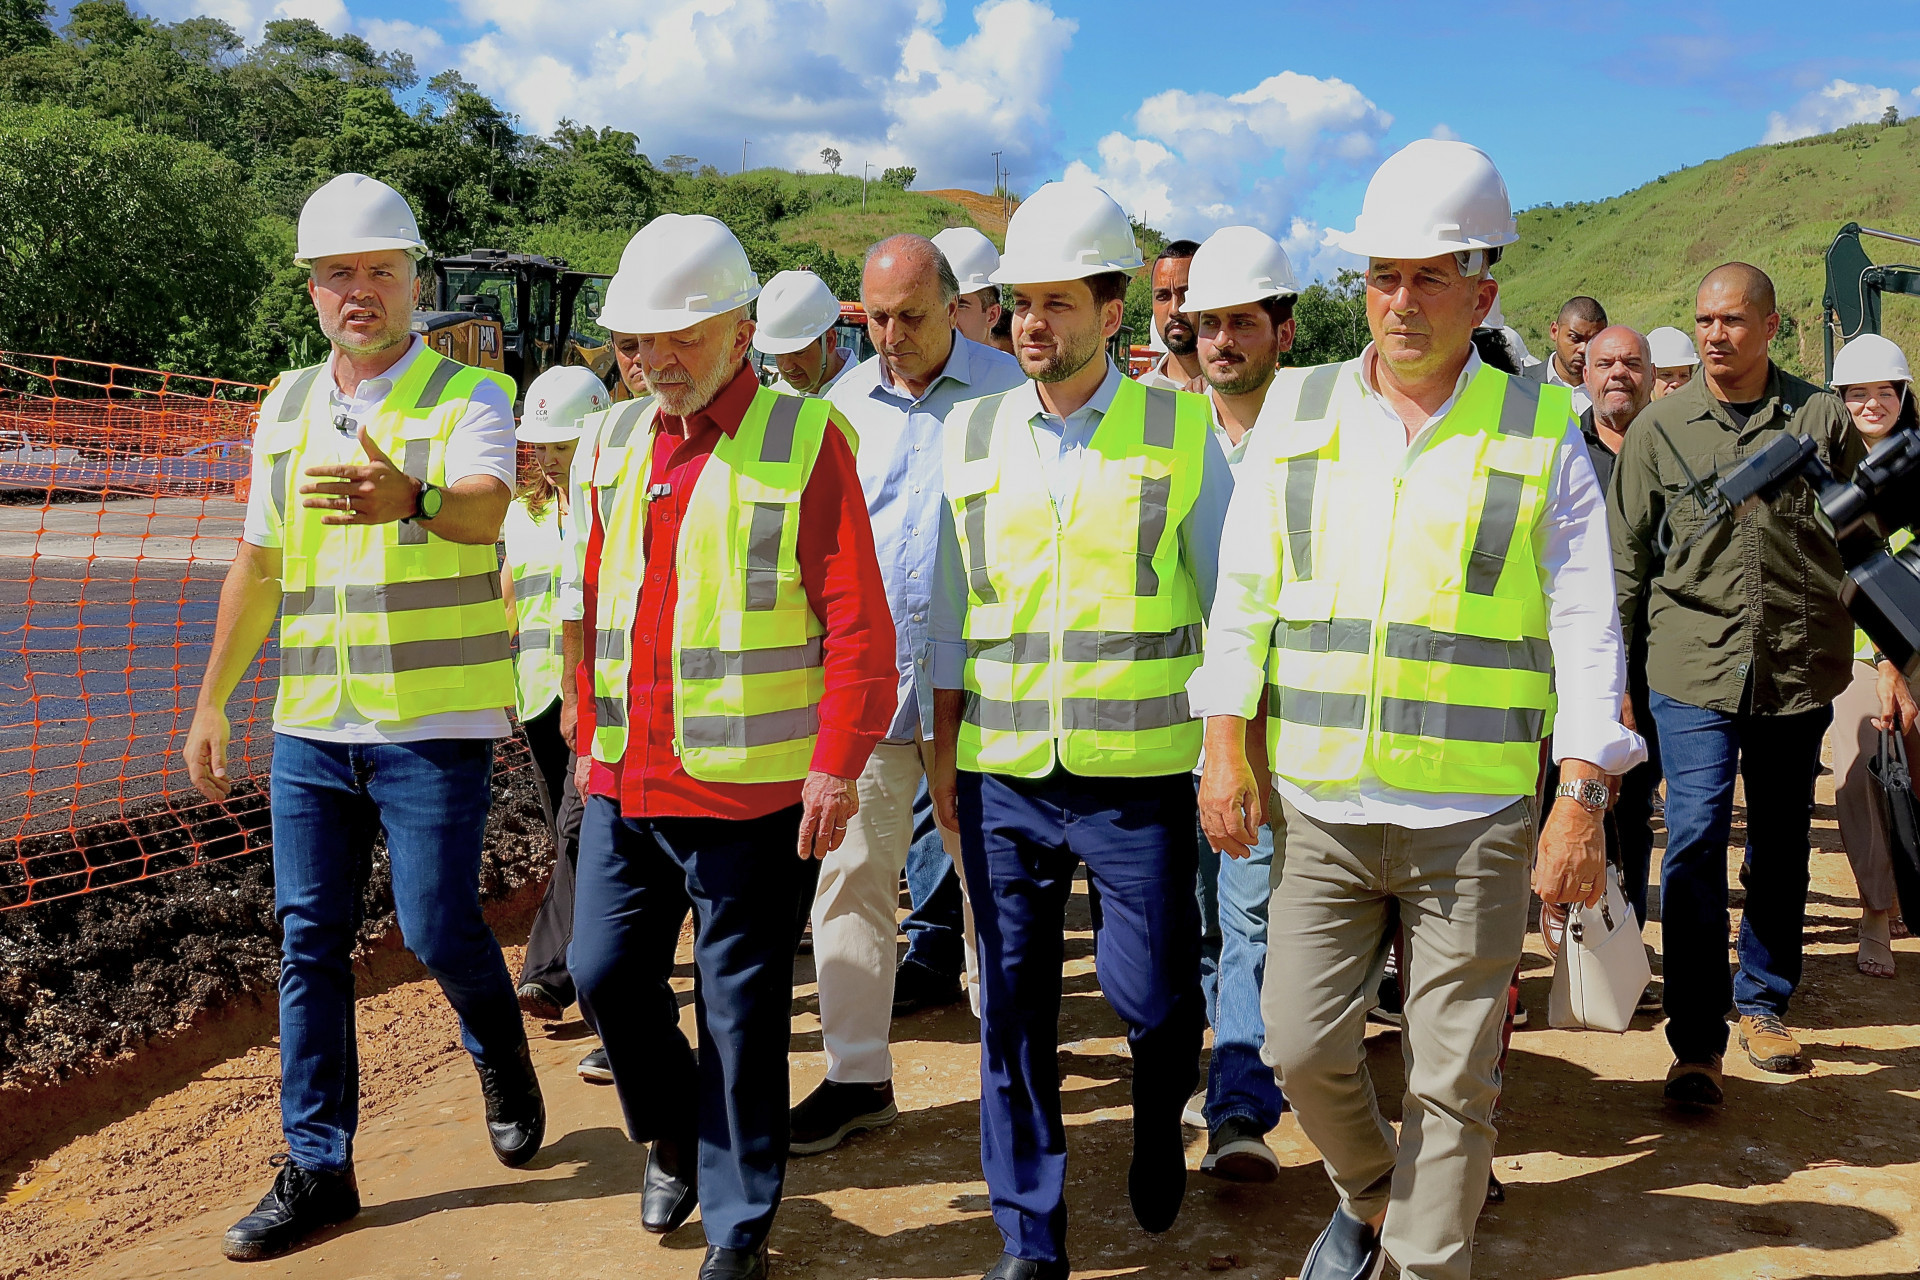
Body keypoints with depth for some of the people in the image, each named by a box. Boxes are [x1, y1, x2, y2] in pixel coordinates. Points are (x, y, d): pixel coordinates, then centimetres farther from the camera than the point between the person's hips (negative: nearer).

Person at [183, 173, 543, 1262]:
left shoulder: (469, 396, -6)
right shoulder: (288, 407, 12)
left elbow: (486, 508, -28)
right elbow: (258, 565, 18)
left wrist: (410, 500, -50)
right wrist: (211, 703, 20)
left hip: (436, 723, -5)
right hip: (309, 724, 5)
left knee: (438, 924, -2)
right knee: (311, 940, 7)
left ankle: (504, 1062, 30)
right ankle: (317, 1170, 19)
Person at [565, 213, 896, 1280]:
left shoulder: (806, 441, -9)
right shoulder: (620, 440, 10)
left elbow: (856, 620, -12)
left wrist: (836, 766, -16)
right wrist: (592, 735, 16)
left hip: (751, 790, -6)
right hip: (625, 782, 6)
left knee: (741, 1008, 4)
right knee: (607, 970, 12)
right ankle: (676, 1136, 40)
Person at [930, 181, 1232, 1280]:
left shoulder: (1181, 430, 0)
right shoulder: (973, 434, 8)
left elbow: (1228, 598, 4)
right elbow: (951, 602, 13)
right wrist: (943, 745, 11)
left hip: (1139, 772, -2)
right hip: (1001, 775, 3)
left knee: (1151, 991, 3)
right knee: (1013, 1005, 7)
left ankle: (1161, 1122, 38)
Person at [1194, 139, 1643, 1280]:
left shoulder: (1542, 432, 1)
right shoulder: (1298, 411, 6)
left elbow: (1585, 623, -1)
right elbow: (1243, 591, 8)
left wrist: (1583, 799, -8)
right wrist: (1225, 744, 1)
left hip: (1476, 821, -2)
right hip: (1321, 810, 2)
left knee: (1453, 1077, 6)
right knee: (1304, 1042, 7)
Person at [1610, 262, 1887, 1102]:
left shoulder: (1823, 419, 3)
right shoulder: (1659, 428, 2)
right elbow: (1628, 557, 5)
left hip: (1801, 670, 2)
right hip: (1693, 668, -1)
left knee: (1781, 848, 13)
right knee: (1695, 844, -8)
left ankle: (1762, 1002, 31)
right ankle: (1696, 1041, -2)